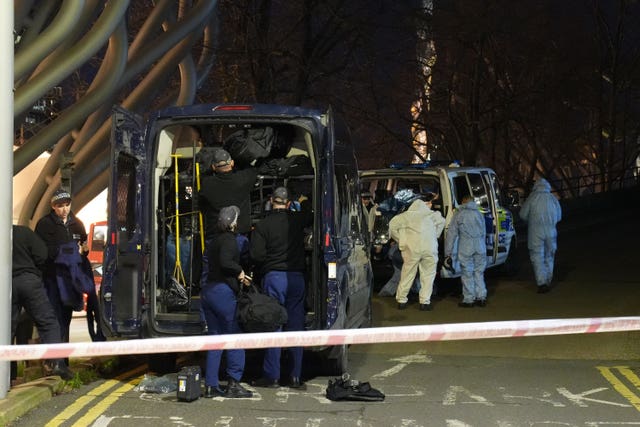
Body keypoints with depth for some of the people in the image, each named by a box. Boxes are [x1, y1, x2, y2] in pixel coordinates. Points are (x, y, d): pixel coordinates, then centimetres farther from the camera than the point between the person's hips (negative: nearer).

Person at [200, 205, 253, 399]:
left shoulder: (216, 240, 19)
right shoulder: (229, 239, -9)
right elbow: (225, 262, -24)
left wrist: (239, 275, 18)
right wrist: (240, 270, -8)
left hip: (208, 290, 9)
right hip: (223, 292, -9)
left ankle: (211, 385, 8)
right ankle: (233, 384, -2)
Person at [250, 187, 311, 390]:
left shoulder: (262, 226, -7)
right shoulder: (297, 220, 3)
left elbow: (256, 255, -12)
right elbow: (309, 213, 27)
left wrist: (268, 261, 9)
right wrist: (304, 202, 46)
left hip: (273, 276, -3)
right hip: (296, 277, 3)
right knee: (296, 326, 6)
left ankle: (271, 375, 3)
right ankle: (296, 377, 7)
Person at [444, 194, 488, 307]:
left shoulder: (458, 214, 6)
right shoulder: (478, 213, 19)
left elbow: (451, 234, 2)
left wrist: (448, 253, 4)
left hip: (466, 248, -4)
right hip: (480, 247, 4)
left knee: (467, 273, 2)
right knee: (479, 272, 13)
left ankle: (468, 299, 5)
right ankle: (481, 298, 14)